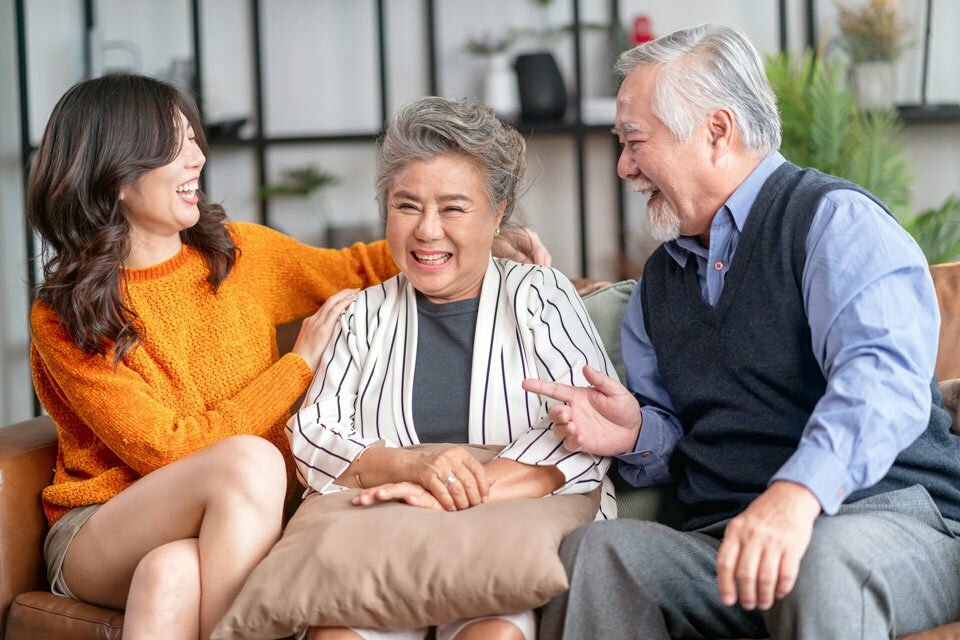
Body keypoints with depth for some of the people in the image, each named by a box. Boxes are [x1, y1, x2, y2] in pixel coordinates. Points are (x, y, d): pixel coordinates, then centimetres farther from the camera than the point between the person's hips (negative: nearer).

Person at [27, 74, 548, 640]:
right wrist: (301, 365, -9)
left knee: (175, 572, -35)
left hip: (236, 522, 2)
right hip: (99, 530, -2)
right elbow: (168, 450, -14)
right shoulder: (62, 320, -8)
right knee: (248, 460, -32)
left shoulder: (241, 253, 5)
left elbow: (354, 270, 21)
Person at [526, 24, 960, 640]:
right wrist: (637, 432, 3)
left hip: (894, 522, -5)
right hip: (725, 541, 6)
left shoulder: (836, 220, -4)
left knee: (826, 558, -40)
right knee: (596, 548, -24)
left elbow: (883, 373, -22)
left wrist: (798, 492, -38)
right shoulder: (659, 281, 22)